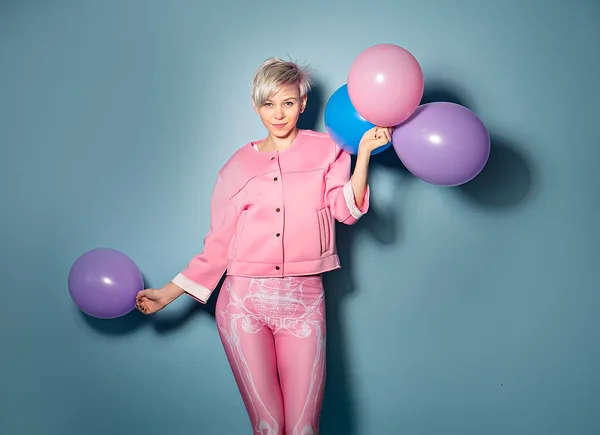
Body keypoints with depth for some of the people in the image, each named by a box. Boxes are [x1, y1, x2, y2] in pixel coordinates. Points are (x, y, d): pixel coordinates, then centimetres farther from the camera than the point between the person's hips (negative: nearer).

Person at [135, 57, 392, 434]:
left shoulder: (325, 150, 9)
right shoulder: (239, 165, 11)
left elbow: (347, 209, -5)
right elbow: (218, 244, 11)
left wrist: (364, 152, -15)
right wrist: (170, 293, 9)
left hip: (304, 302, 0)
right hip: (244, 301, 1)